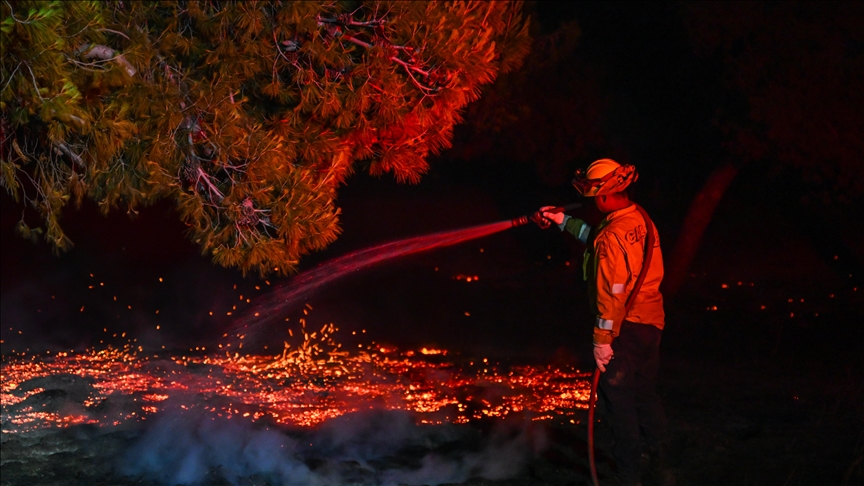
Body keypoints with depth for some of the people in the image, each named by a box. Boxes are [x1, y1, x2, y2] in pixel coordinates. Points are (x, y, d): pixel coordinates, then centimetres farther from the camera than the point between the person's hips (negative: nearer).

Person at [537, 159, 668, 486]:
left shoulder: (613, 235, -23)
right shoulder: (640, 219, 4)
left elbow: (613, 294, -23)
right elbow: (597, 239, 23)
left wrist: (602, 339, -18)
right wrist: (562, 221, 29)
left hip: (625, 327, -9)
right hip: (651, 322, 9)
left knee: (618, 400, 4)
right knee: (645, 394, 21)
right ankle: (660, 459, 30)